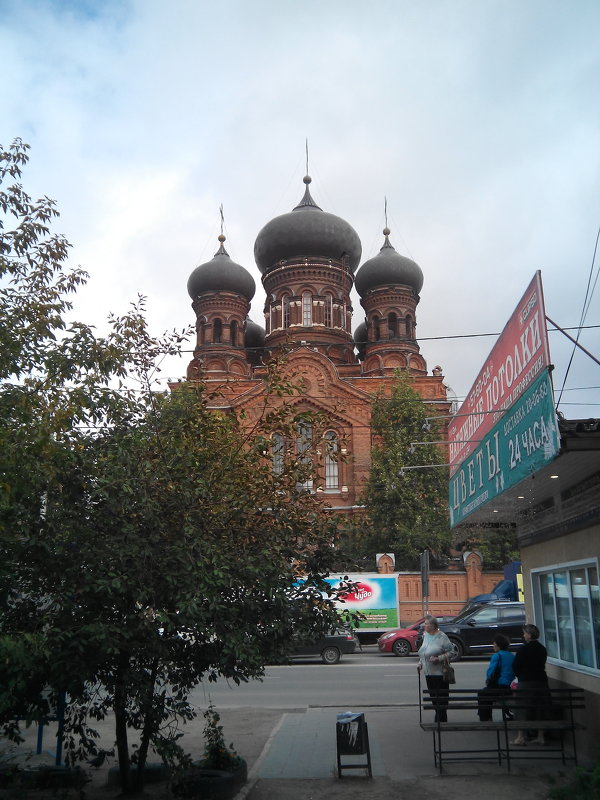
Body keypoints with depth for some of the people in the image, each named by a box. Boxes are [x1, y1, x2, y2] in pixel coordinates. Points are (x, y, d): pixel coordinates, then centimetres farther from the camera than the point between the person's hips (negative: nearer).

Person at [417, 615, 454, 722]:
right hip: (428, 673, 7)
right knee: (433, 697, 12)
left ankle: (441, 720, 5)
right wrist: (420, 663, 10)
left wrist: (438, 658, -20)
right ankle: (439, 719, 24)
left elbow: (450, 652, -11)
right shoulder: (426, 635, 12)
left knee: (441, 698, -3)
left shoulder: (442, 637, -11)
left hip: (439, 673, -7)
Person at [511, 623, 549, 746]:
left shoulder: (523, 649, -13)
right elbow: (542, 665, 14)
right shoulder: (542, 649, 7)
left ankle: (521, 737, 2)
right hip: (541, 681, 6)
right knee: (539, 709, 13)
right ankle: (540, 737, 15)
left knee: (522, 709, 2)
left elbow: (515, 666, -9)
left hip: (526, 682, -6)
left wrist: (520, 676, 11)